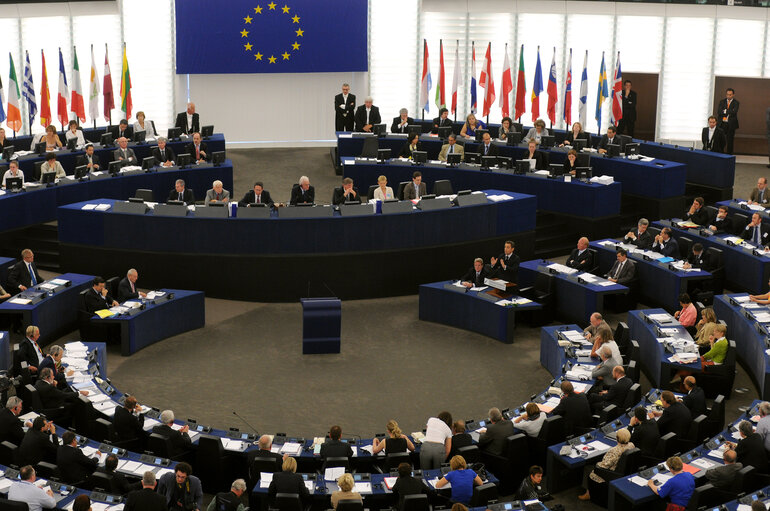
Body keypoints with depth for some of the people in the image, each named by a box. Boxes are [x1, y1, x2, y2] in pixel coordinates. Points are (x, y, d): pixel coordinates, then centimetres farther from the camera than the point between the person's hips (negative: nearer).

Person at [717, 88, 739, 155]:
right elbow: (718, 112, -4)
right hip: (722, 123, 2)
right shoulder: (722, 101, 9)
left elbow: (734, 112, -15)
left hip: (731, 124, -2)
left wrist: (724, 111, -10)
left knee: (730, 140, 2)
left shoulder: (736, 103, 0)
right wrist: (728, 113, -12)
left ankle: (729, 154, 10)